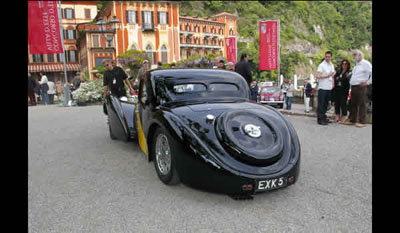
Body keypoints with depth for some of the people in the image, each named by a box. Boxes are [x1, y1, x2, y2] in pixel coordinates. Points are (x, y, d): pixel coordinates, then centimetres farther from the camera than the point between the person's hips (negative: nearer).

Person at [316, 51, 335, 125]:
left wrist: (332, 84, 13)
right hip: (322, 88, -7)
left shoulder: (332, 65, 17)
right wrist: (327, 76, -19)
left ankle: (324, 117, 20)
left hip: (329, 88, 7)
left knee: (325, 103, 12)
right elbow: (318, 76, -14)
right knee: (321, 104, -7)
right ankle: (320, 119, -5)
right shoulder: (322, 65, -6)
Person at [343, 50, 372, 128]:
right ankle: (352, 120, 16)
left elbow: (371, 73, -15)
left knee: (362, 104, -5)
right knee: (353, 104, 10)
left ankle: (362, 122, -2)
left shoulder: (365, 63, -6)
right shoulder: (356, 65, 20)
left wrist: (367, 82, -14)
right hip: (353, 87, 8)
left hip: (361, 87, -8)